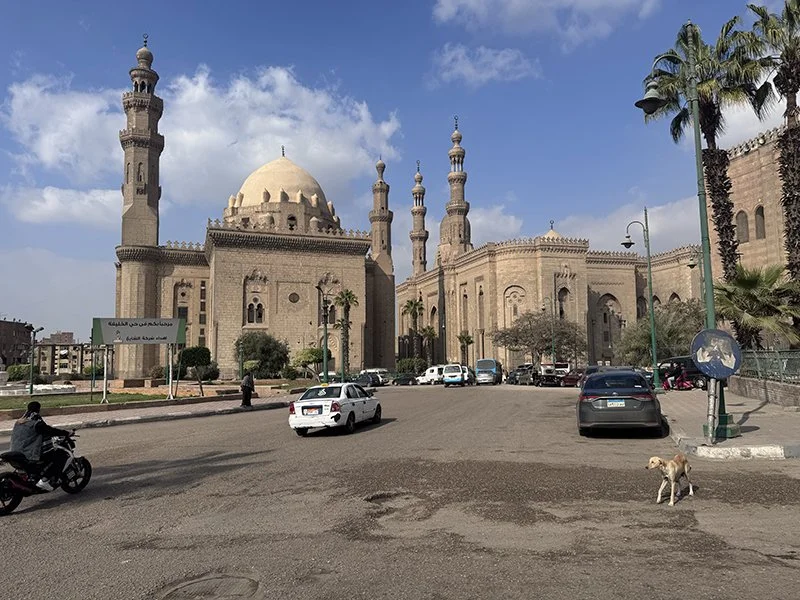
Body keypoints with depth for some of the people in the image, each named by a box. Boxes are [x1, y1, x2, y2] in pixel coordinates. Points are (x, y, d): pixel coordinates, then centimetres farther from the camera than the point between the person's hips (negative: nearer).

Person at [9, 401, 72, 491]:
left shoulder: (18, 423, 15)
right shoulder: (36, 423, -12)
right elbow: (49, 430, -16)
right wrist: (66, 433, -5)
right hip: (30, 456, -9)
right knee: (60, 455, -9)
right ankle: (45, 480, -15)